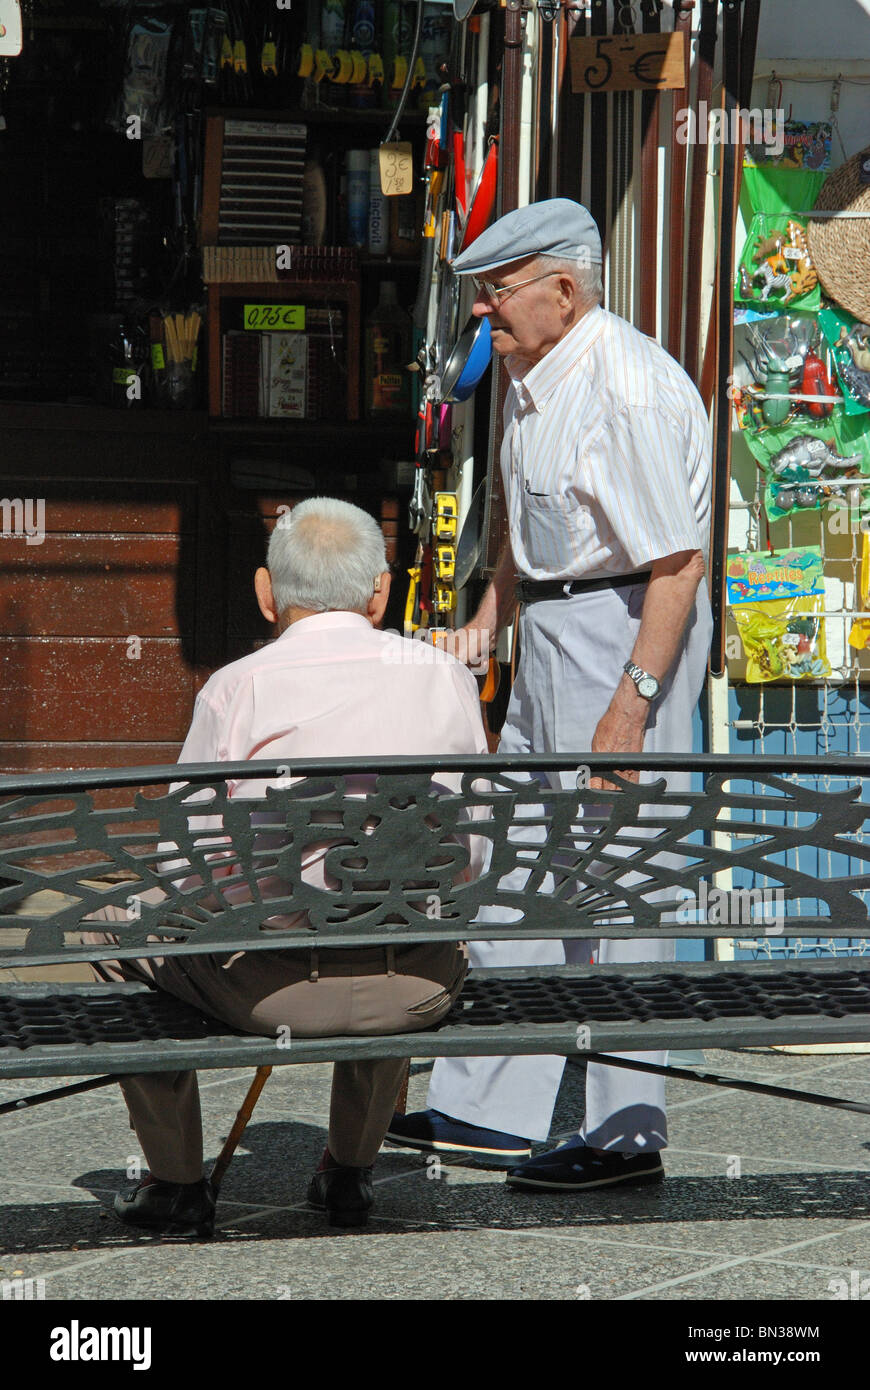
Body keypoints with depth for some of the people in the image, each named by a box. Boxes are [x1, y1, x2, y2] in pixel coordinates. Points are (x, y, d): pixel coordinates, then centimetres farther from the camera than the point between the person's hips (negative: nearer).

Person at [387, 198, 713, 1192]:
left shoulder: (630, 391, -21)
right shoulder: (529, 374, 10)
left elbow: (680, 562, -24)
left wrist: (630, 702, -27)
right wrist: (479, 635, 20)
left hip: (628, 631, -10)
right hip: (551, 629, 10)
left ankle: (628, 1131, 2)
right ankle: (489, 1110, 17)